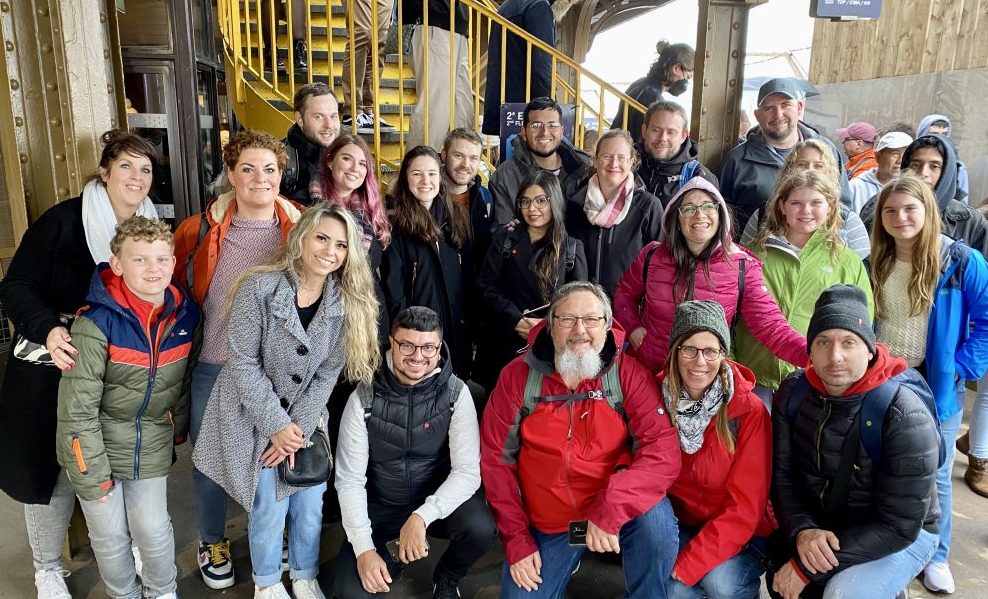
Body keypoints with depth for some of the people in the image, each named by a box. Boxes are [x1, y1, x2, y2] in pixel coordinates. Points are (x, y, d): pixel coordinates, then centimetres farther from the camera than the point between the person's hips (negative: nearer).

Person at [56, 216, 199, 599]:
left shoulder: (186, 315, -8)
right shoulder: (97, 322, -22)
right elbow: (77, 405, -18)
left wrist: (178, 428, 14)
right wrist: (90, 472, -15)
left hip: (151, 449, 3)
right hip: (99, 444, -2)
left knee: (153, 530, 8)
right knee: (110, 537, 11)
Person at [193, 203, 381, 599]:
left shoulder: (345, 302, -7)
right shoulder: (259, 287, -19)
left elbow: (328, 372, -4)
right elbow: (243, 363, -17)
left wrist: (298, 427, -10)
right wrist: (277, 425, -16)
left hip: (304, 420, 4)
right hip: (254, 418, -3)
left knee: (310, 504, 10)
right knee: (269, 506, 3)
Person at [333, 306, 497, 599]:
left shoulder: (456, 393, -15)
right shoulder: (364, 398, -14)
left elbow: (468, 471, -20)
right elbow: (349, 480, -12)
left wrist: (422, 515, -34)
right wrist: (364, 548, -22)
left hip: (439, 500, 0)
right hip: (381, 506, 0)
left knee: (480, 528, -29)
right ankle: (394, 558, 17)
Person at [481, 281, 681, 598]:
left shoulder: (628, 374, -10)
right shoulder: (517, 376, -7)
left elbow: (663, 451, -20)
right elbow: (497, 459, -3)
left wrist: (611, 505, -33)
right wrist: (516, 539, -7)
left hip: (613, 509, -1)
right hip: (545, 525, 2)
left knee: (655, 519, -28)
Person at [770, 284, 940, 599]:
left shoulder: (904, 416, -23)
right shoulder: (793, 393, -8)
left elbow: (899, 525, -23)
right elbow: (782, 476, -5)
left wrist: (807, 567, -26)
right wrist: (802, 530, -26)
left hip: (902, 533, -4)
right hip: (818, 523, 4)